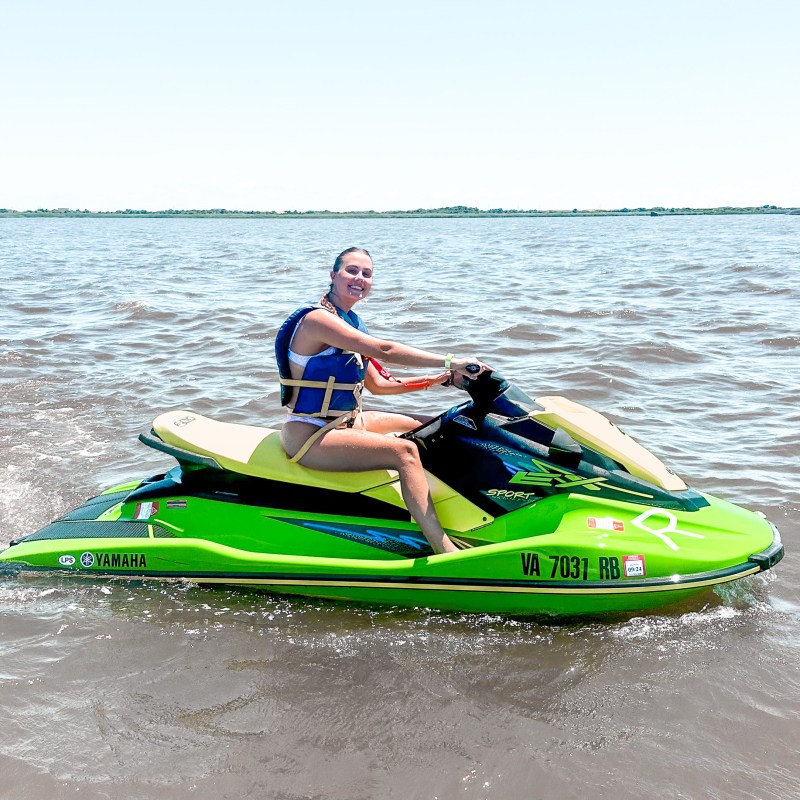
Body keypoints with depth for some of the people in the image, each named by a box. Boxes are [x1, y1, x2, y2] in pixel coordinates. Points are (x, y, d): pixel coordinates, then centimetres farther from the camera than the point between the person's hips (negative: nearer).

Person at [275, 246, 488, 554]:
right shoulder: (318, 317, -18)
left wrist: (432, 381, 6)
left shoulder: (351, 322, 12)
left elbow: (376, 384, 14)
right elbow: (384, 350, -29)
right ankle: (446, 551, -30)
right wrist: (450, 361, -29)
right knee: (405, 452, -26)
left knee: (427, 425, 12)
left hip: (345, 422, 11)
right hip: (309, 435, -10)